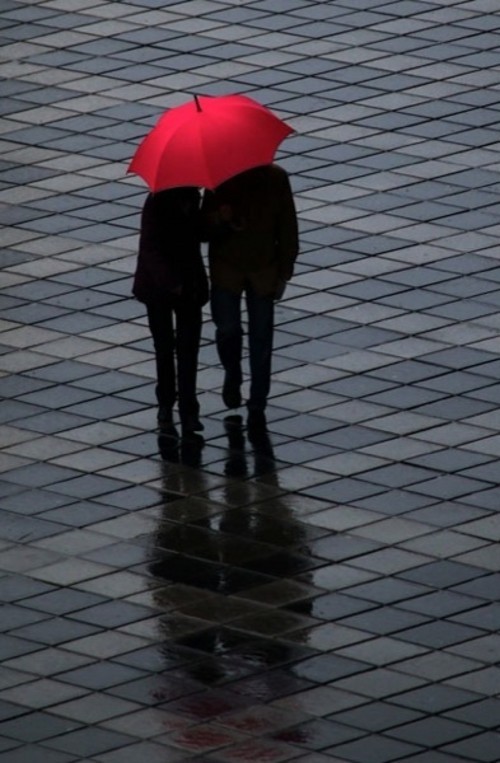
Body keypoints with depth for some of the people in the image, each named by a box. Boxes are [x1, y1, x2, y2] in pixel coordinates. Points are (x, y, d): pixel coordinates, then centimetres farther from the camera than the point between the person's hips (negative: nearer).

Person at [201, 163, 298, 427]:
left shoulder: (275, 178, -8)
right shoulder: (220, 178, -10)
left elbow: (287, 227, -1)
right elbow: (204, 229, -6)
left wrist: (284, 273, -2)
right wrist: (219, 220, -30)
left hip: (264, 269, 1)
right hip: (226, 267, 0)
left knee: (261, 339, 5)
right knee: (227, 327, -9)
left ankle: (257, 407, 16)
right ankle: (232, 376, 23)